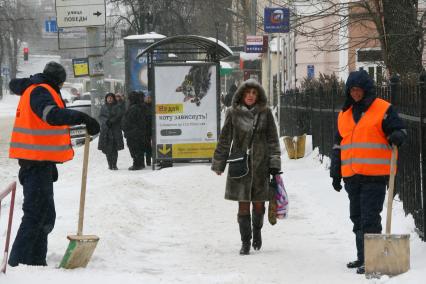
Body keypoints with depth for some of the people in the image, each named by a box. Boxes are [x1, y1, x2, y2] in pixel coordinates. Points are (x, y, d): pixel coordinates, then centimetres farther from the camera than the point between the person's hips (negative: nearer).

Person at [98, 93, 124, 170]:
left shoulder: (118, 107, 5)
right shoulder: (103, 107, 14)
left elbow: (119, 116, -4)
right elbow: (101, 116, 8)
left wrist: (111, 121, -15)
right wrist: (106, 121, -11)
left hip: (115, 129, -2)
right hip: (105, 129, 2)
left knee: (114, 148, -9)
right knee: (106, 148, -3)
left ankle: (114, 164, -6)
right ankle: (110, 164, 7)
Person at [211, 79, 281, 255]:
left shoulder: (265, 113, 2)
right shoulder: (233, 113, 1)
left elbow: (273, 140, 5)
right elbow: (224, 140, 7)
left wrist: (275, 163, -2)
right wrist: (218, 164, 9)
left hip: (260, 165, 0)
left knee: (259, 204, 5)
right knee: (243, 205, -2)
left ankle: (257, 231, 34)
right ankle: (245, 242, 8)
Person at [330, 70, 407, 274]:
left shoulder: (383, 110, -2)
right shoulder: (344, 114, 16)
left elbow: (399, 131, -3)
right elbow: (338, 145, 19)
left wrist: (397, 136, -27)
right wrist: (335, 173, 16)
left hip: (374, 175, -7)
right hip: (351, 176, 7)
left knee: (370, 219, -10)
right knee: (357, 218, 14)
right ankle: (362, 257, 23)